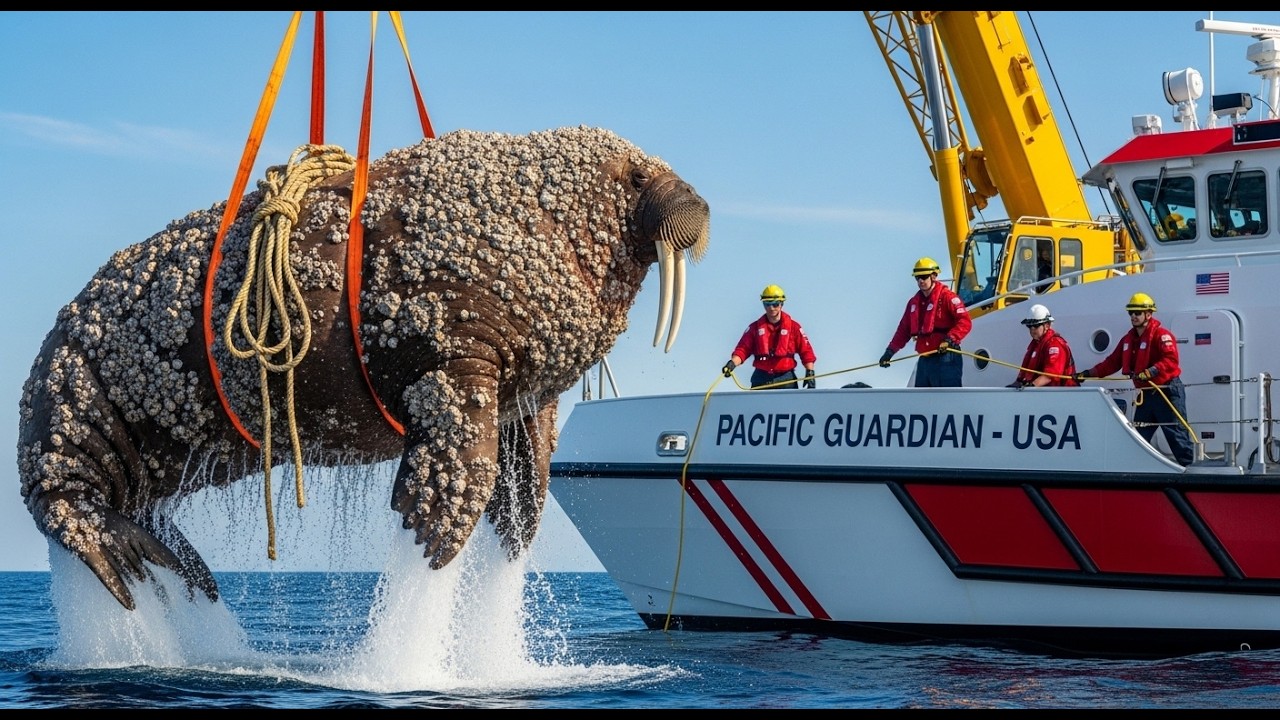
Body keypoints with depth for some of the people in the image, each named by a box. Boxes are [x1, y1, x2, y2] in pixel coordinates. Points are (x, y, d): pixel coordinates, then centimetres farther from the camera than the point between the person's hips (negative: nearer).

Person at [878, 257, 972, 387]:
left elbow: (965, 321, -16)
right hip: (924, 360, 9)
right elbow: (904, 329, 23)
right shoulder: (914, 302, 17)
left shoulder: (947, 297, -7)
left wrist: (950, 339, -29)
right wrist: (890, 351, 15)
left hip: (945, 359, -8)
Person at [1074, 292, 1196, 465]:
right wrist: (1088, 373, 11)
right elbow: (1112, 362, 18)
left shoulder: (1161, 335, -12)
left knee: (1177, 435, -8)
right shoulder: (1128, 339, 14)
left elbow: (1171, 360, -25)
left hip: (1168, 392, -8)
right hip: (1146, 394, 8)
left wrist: (1150, 372, -37)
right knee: (1138, 437, 9)